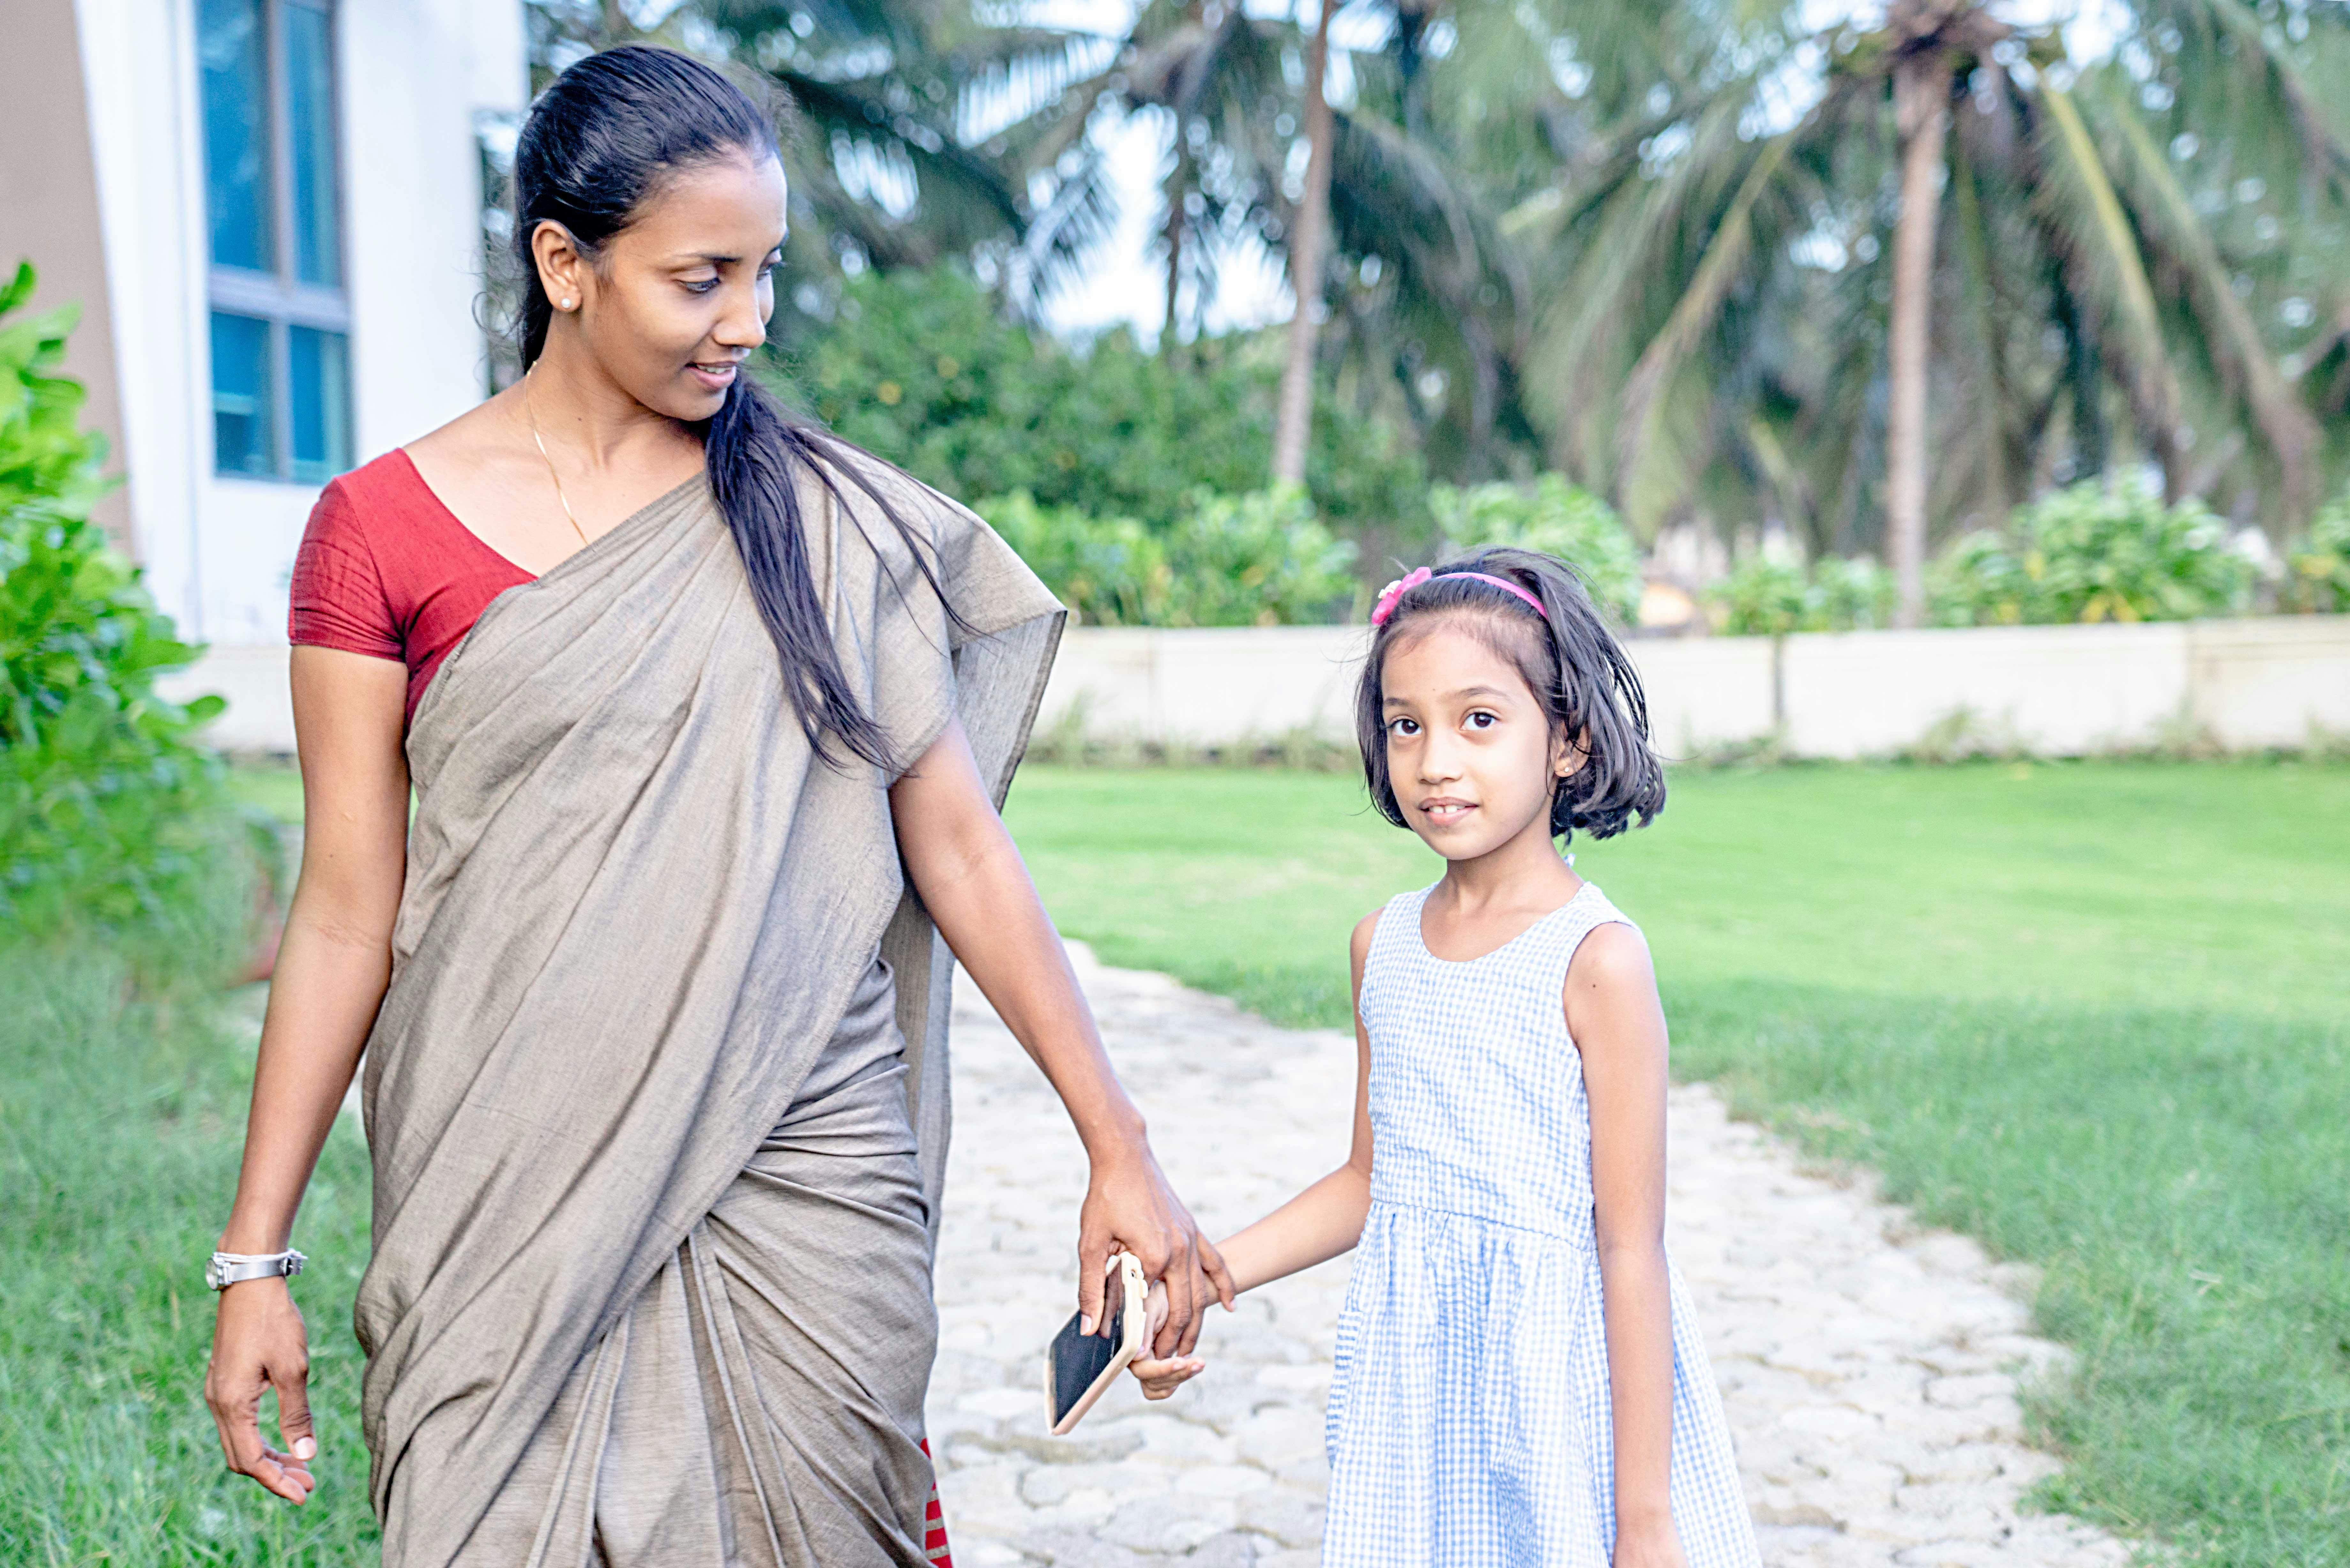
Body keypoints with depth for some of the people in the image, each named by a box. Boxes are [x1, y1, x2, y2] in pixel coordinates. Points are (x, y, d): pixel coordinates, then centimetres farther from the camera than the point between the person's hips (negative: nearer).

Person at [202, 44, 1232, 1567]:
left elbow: (961, 845, 3)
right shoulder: (383, 528, 0)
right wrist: (257, 1258, 0)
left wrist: (1120, 1149, 2)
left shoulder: (823, 515, 2)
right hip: (517, 1204, 0)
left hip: (805, 1183, 1)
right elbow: (347, 911, 1)